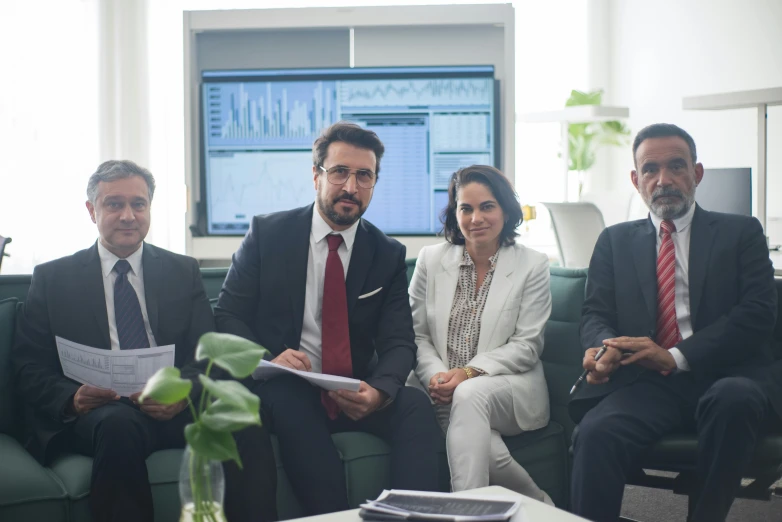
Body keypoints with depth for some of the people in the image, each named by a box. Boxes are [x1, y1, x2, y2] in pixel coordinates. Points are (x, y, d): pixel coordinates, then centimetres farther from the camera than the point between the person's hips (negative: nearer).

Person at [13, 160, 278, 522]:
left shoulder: (183, 272, 18)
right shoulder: (52, 278, 14)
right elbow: (29, 369, 8)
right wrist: (73, 398, -14)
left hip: (175, 407, 2)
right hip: (96, 413, -1)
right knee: (119, 426, -38)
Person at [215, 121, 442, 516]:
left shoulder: (388, 254, 7)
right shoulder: (267, 234, 2)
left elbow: (399, 343, 0)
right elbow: (227, 315, 1)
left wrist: (379, 391, -24)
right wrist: (269, 359, -20)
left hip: (355, 393, 2)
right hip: (282, 391, -2)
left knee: (416, 407, -28)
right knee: (290, 407, -36)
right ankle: (333, 514, -24)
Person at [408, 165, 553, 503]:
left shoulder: (532, 266, 3)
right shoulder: (431, 260, 10)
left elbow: (526, 346, -2)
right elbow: (416, 335, 9)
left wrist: (468, 373, -17)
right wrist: (435, 375, -12)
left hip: (511, 389, -1)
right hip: (446, 394, 1)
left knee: (469, 395, -37)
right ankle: (537, 504, -13)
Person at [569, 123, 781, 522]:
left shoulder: (741, 233, 12)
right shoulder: (615, 241, 20)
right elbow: (595, 314, 12)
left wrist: (677, 356, -14)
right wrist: (603, 347, -15)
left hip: (726, 376, 0)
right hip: (647, 382, 1)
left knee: (734, 399, -36)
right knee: (595, 434, -31)